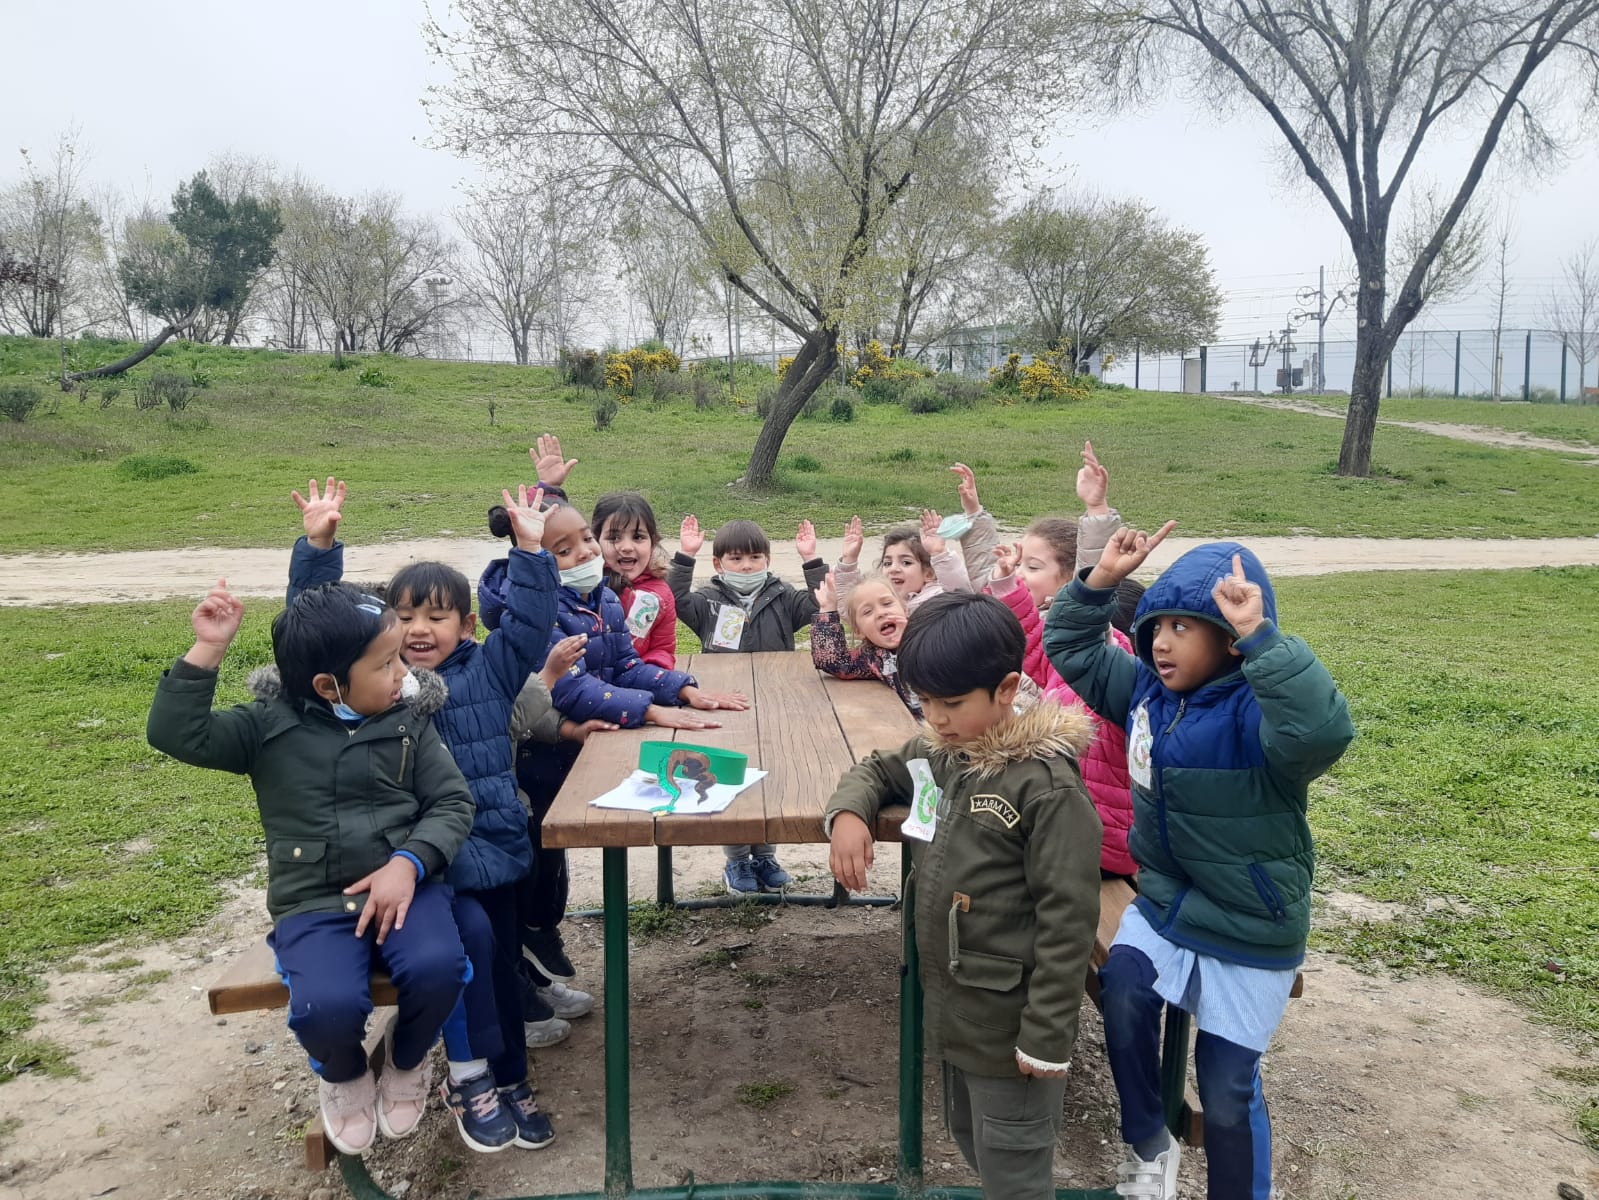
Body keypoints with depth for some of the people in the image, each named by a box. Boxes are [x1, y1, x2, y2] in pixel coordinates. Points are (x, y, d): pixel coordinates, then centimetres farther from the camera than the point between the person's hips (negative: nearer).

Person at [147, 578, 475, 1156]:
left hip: (402, 883, 1)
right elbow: (175, 733, -7)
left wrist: (409, 863, -16)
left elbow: (452, 802, 2)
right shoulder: (267, 726, 2)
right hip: (313, 905, -1)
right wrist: (206, 650, -16)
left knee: (437, 968, -30)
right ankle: (343, 1076, 13)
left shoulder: (409, 723, 4)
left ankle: (406, 1061, 9)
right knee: (327, 1007, -29)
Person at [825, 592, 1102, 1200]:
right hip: (950, 1006, 8)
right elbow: (875, 770, 20)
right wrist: (848, 812, -4)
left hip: (1008, 1021, -8)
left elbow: (1067, 921, -21)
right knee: (969, 1139, 25)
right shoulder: (936, 752, 1)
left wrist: (1046, 1039, -18)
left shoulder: (1047, 786, -22)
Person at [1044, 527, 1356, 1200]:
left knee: (1228, 1089, 6)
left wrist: (1260, 636, -49)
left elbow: (1324, 731, -48)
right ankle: (1147, 1143, 8)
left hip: (1249, 938, -5)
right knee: (1122, 993, -20)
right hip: (1162, 905, 5)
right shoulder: (1147, 689, -2)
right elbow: (1071, 652, 9)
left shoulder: (1256, 713, -25)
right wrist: (1099, 582, -6)